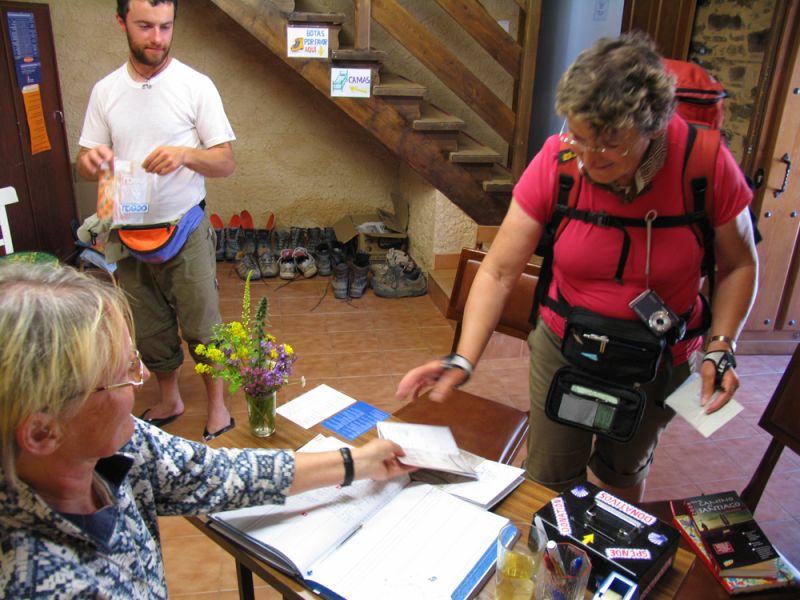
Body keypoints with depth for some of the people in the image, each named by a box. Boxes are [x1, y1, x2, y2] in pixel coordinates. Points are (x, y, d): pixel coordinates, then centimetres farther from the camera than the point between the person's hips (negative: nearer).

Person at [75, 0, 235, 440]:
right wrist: (90, 161, -17)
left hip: (185, 231, -4)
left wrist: (185, 154, -28)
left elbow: (226, 163, -8)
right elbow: (86, 163, 8)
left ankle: (217, 404, 25)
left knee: (201, 325, 4)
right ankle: (169, 400, 36)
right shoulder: (105, 91, 4)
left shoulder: (195, 86, -7)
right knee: (149, 328, 15)